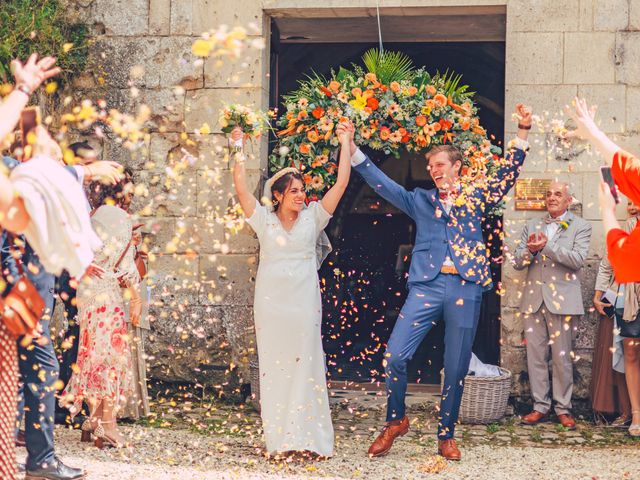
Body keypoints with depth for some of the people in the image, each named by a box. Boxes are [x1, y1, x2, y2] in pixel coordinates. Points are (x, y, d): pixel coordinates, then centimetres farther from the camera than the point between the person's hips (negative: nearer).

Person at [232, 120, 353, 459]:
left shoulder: (312, 218, 9)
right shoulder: (264, 220, 7)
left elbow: (341, 183, 6)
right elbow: (241, 188, 1)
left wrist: (345, 145, 6)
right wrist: (239, 150, 1)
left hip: (304, 304, 0)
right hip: (270, 303, 0)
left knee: (305, 367, -2)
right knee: (274, 368, 1)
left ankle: (307, 438, -2)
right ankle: (278, 439, 3)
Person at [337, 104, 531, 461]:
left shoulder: (476, 197, 14)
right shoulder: (421, 199, 16)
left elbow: (508, 173, 7)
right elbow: (383, 184, 10)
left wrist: (523, 132, -3)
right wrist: (353, 150, 2)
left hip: (466, 288, -1)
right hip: (427, 285, 1)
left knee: (457, 368, 3)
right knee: (395, 355, -11)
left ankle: (447, 435, 17)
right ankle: (396, 420, 10)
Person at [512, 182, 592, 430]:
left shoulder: (580, 226, 4)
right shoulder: (532, 226, 16)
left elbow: (578, 259, -11)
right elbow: (517, 262, 11)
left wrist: (547, 246, -17)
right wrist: (530, 250, -11)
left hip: (562, 300, -4)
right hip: (534, 299, 4)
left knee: (562, 357, -2)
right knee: (535, 355, 4)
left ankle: (563, 408, 7)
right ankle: (540, 406, 12)